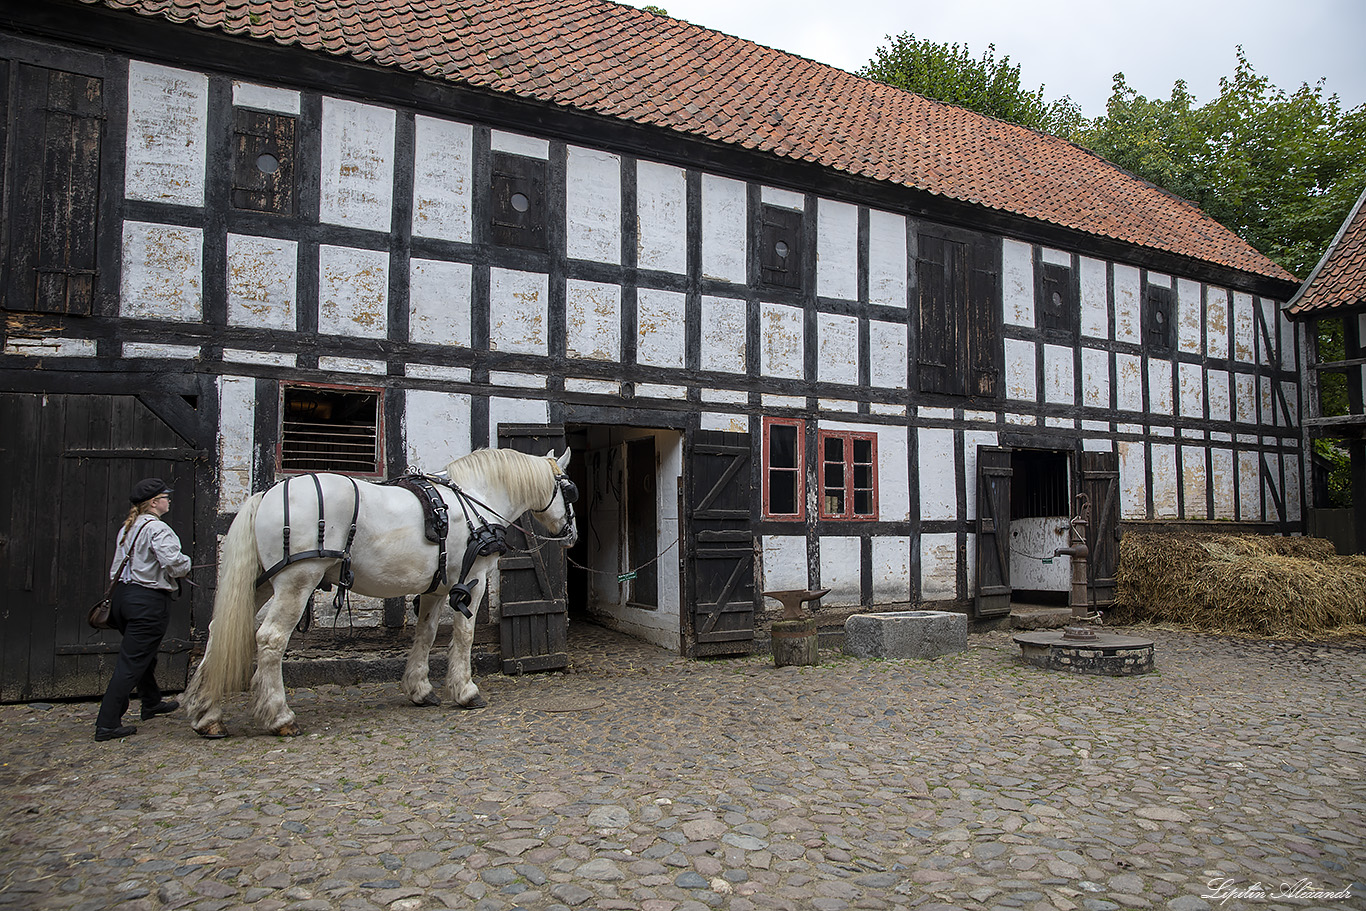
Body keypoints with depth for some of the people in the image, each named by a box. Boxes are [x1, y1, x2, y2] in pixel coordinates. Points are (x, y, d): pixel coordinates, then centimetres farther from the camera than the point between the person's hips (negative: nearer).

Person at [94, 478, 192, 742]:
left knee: (144, 653, 25)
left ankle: (151, 703, 43)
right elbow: (173, 564, -24)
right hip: (149, 600, -9)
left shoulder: (127, 528, 11)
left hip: (122, 595, 9)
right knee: (132, 662, -4)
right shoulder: (157, 529, -16)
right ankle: (107, 724, -3)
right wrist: (186, 564, -4)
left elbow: (117, 568, 15)